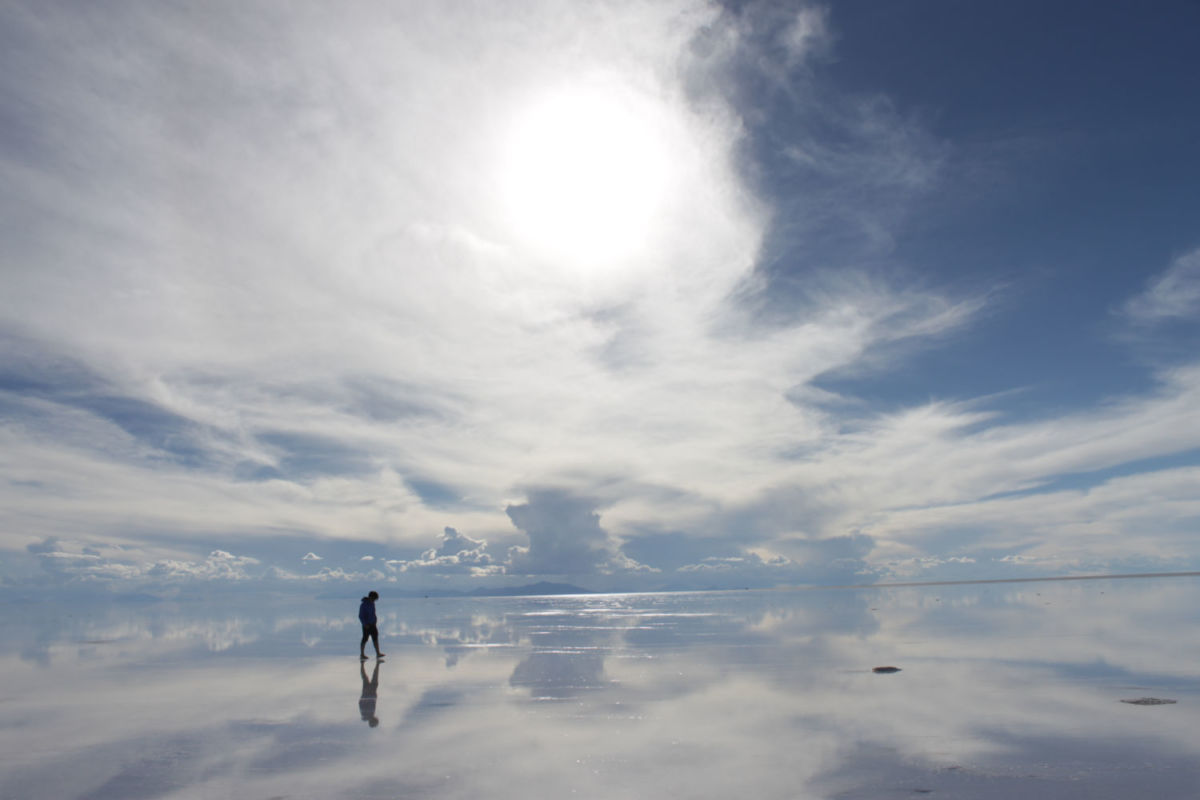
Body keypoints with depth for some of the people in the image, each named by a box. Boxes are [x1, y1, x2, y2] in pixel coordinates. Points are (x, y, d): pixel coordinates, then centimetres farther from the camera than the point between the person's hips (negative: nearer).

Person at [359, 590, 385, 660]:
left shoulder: (372, 603, 7)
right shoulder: (363, 605, -16)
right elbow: (360, 616, -15)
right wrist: (365, 624, -20)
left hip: (372, 624, 8)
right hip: (366, 625, -8)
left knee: (375, 638, 6)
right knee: (365, 639, 1)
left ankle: (378, 654, 9)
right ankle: (361, 655, 12)